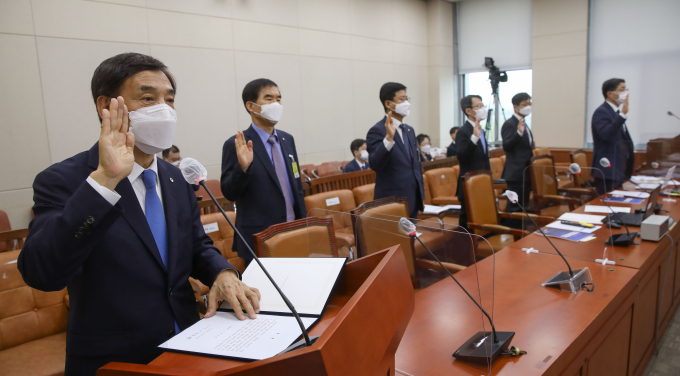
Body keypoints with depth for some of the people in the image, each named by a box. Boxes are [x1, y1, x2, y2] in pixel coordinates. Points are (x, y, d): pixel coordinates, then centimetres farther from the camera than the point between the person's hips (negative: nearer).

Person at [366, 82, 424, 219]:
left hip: (413, 200, 8)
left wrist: (420, 194, 17)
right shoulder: (377, 130, -11)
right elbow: (375, 165, -24)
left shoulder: (409, 130, 14)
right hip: (392, 202, -8)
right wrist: (389, 137, -35)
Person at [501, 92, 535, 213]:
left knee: (523, 206, 14)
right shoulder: (509, 124, -12)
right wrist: (519, 133, -35)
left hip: (525, 173, 10)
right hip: (516, 173, -10)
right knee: (515, 207, -6)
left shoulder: (524, 124, 16)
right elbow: (506, 146, -25)